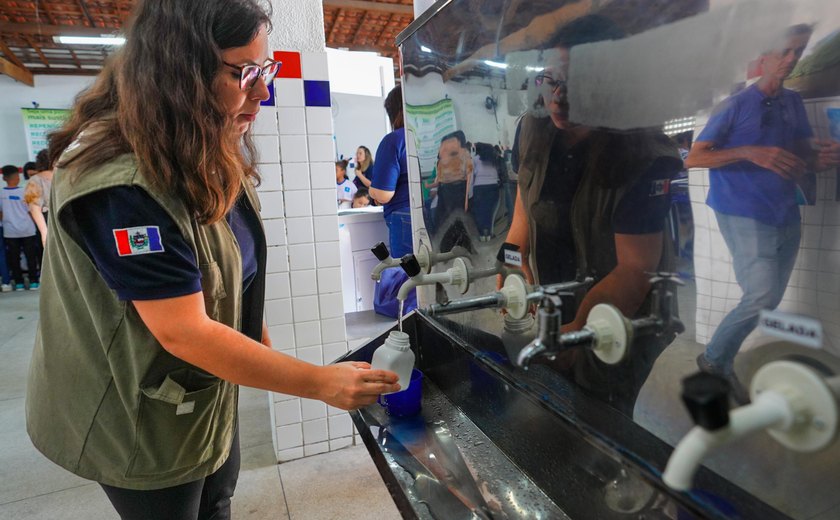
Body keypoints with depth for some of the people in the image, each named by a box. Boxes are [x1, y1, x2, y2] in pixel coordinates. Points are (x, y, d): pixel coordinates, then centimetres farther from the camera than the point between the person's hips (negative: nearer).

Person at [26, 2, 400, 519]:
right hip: (145, 422, -7)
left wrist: (259, 339, 8)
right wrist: (322, 383, -29)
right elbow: (184, 332, -32)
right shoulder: (118, 184, -31)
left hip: (210, 392, 8)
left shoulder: (210, 154, -2)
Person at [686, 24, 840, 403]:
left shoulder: (794, 103, 14)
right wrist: (750, 152, -22)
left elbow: (803, 156, 19)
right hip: (744, 217, -7)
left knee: (767, 302, 9)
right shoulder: (735, 106, -4)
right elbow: (692, 159, -10)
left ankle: (722, 363, 24)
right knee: (762, 298, -15)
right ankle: (713, 357, 6)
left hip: (787, 219, 7)